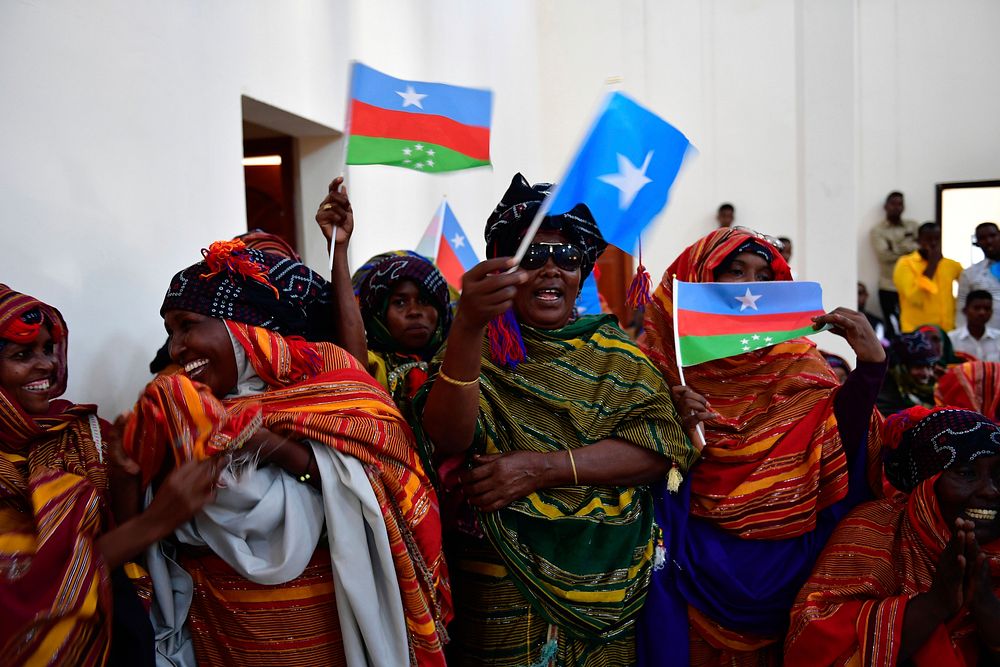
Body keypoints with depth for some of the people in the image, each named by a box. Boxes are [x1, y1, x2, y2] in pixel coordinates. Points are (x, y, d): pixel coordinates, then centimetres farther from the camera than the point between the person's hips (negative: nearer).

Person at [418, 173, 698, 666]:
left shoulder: (616, 353, 5)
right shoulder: (482, 349, -2)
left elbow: (663, 445, -9)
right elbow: (447, 438, -20)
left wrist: (543, 467, -20)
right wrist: (468, 325, -36)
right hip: (504, 585, -2)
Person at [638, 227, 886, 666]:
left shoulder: (794, 362, 4)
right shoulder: (665, 358, -2)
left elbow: (841, 441, -9)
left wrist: (870, 361, -20)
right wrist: (673, 427, -22)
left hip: (784, 555, 2)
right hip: (696, 556, -2)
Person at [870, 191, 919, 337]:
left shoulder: (913, 226, 13)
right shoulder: (877, 230, 3)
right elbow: (884, 255, -13)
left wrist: (896, 247, -10)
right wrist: (909, 246, -6)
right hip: (889, 288, -2)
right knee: (893, 330, -1)